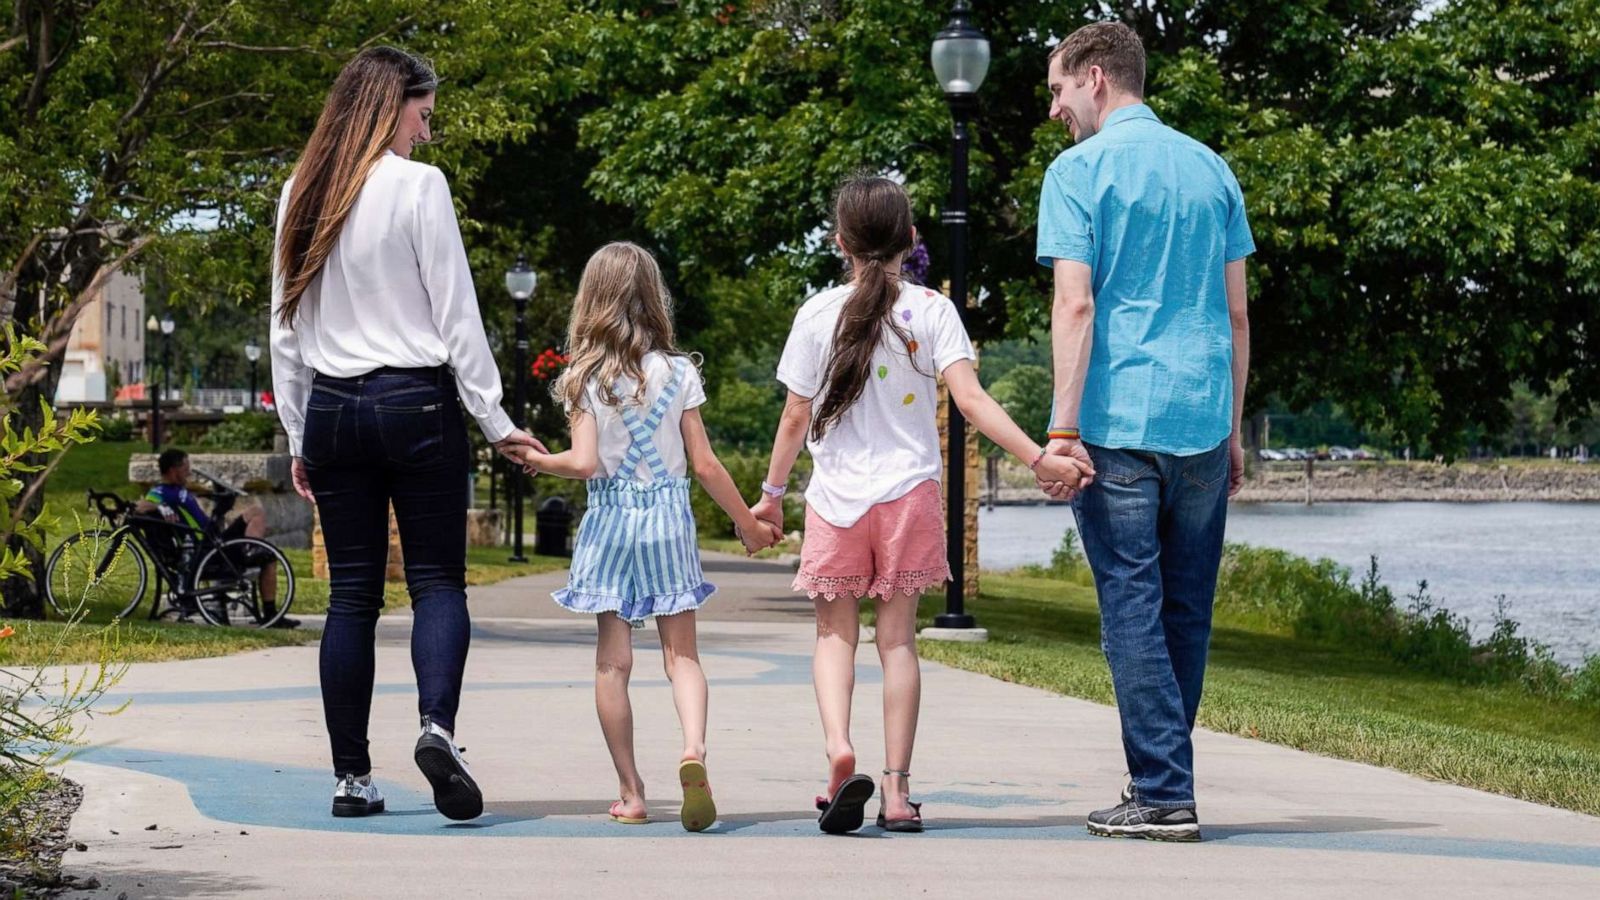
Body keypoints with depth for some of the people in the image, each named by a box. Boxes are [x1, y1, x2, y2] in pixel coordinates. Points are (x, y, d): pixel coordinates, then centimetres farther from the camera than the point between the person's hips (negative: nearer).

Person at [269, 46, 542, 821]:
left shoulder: (300, 197, 8)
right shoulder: (418, 186, -7)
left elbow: (285, 327, 12)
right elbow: (455, 313, -8)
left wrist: (298, 436, 18)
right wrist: (494, 421, -3)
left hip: (332, 408, 4)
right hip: (415, 403, -4)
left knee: (351, 594, 7)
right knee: (437, 580, 0)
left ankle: (351, 777, 5)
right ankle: (437, 726, -23)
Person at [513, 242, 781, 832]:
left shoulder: (584, 379, -5)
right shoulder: (677, 373, -1)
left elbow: (585, 463, -13)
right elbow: (704, 465, -1)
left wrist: (538, 461, 7)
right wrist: (748, 524, 9)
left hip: (610, 521, -1)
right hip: (668, 519, 1)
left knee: (612, 660, 6)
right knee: (681, 652, 5)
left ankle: (631, 794, 7)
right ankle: (693, 749, -22)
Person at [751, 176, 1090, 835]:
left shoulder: (819, 314, -2)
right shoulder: (931, 311, -2)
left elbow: (796, 417, 0)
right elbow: (971, 399, -14)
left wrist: (771, 494, 12)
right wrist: (1038, 458, -17)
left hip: (836, 497, 0)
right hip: (909, 492, 1)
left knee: (835, 633, 9)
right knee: (898, 638, 5)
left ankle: (838, 747, -18)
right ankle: (897, 791, 3)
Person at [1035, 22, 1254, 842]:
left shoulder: (1079, 171, -3)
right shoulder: (1210, 169, 14)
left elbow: (1075, 304, -12)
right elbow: (1236, 314, 15)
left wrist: (1063, 428, -13)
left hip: (1118, 423, -5)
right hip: (1201, 421, 5)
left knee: (1133, 607, -3)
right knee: (1186, 610, 10)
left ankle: (1163, 795, -6)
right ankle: (1163, 782, 17)